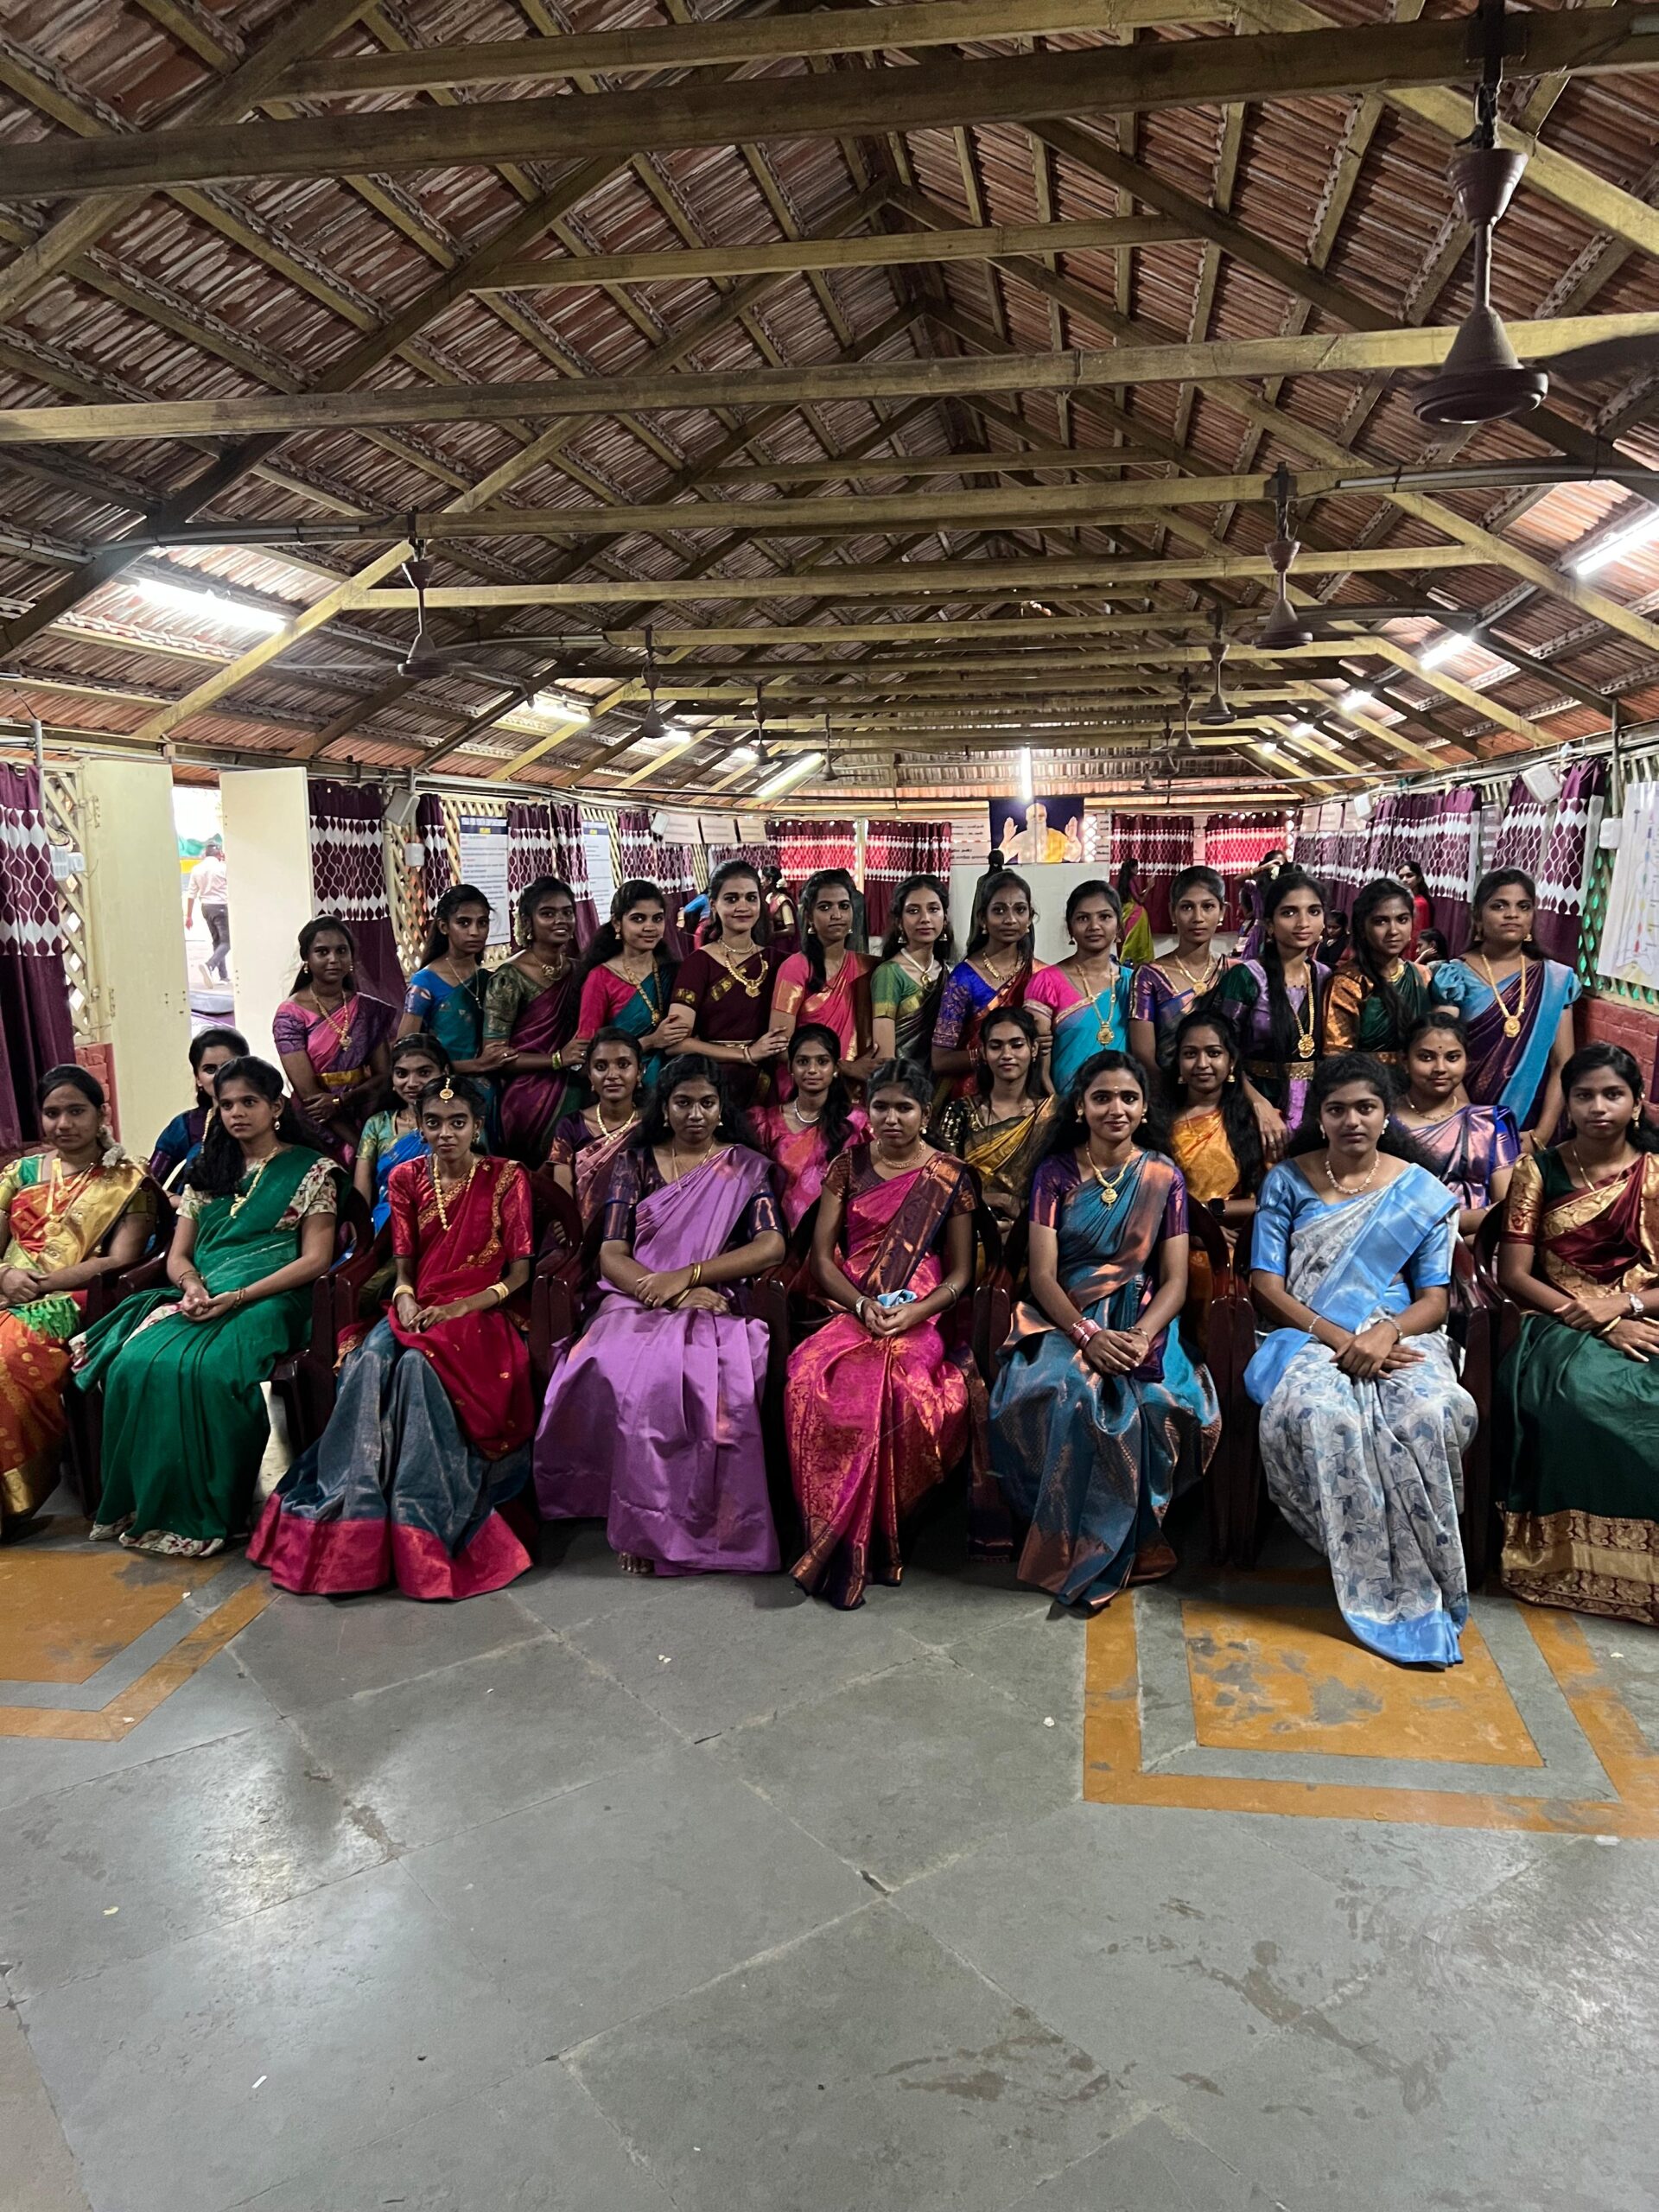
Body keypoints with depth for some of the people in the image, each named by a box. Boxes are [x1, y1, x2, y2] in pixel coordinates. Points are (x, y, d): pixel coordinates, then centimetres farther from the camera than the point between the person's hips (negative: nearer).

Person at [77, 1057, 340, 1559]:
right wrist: (192, 1285, -8)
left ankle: (206, 1514, -20)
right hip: (198, 1300, 5)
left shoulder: (310, 1170, 6)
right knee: (134, 1362, -26)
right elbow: (177, 1256, 18)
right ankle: (147, 1504, -14)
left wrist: (236, 1297, -14)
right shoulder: (207, 1172, 22)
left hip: (266, 1301, -5)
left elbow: (316, 1259, -3)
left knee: (203, 1369, -34)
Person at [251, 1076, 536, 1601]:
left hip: (478, 1316, -3)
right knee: (371, 1363, -30)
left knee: (418, 1366, -34)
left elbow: (519, 1273, -2)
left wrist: (459, 1307, -14)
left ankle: (424, 1526, -31)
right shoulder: (407, 1178, 10)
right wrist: (405, 1300, -13)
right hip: (416, 1312, 3)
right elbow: (405, 1266, 10)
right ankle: (353, 1517, -29)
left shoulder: (507, 1178, 0)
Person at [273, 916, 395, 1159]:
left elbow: (383, 1076, 4)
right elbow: (307, 1092, -9)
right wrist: (358, 1144, -14)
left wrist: (340, 1101, -14)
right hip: (317, 1133, -2)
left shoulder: (370, 1010, 6)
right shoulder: (290, 1014, -4)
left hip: (366, 1124, 3)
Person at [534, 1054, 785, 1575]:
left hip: (714, 1307, -1)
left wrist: (686, 1276, -13)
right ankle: (640, 1523, -19)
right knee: (617, 1373, -33)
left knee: (708, 1379, -35)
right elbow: (612, 1254, 5)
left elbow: (771, 1246, -3)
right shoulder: (635, 1163, 14)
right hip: (636, 1302, 1)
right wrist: (670, 1293, -13)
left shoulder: (745, 1167, 12)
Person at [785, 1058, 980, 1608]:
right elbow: (821, 1255, 8)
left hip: (919, 1316, -2)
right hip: (851, 1309, 2)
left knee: (892, 1389, -35)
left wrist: (915, 1313, -11)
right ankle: (862, 1548, -22)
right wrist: (861, 1306, -10)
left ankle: (843, 1550, -19)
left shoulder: (950, 1177, 9)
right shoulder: (849, 1167, 13)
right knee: (808, 1380, -32)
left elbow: (960, 1272, 7)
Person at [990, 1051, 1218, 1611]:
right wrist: (1087, 1334, -21)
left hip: (1140, 1321, 1)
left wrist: (1142, 1335, -19)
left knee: (1162, 1403, -32)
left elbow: (1175, 1280, 2)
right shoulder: (1055, 1174, 5)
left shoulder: (1164, 1177, 7)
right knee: (1072, 1392, -35)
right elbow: (1042, 1275, -3)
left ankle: (1092, 1562, -11)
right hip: (1065, 1321, -1)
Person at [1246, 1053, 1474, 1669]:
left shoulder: (1422, 1192, 9)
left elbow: (1433, 1299, 5)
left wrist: (1386, 1333, -17)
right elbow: (1267, 1285, 0)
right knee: (1318, 1415, -35)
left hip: (1399, 1337, 1)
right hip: (1307, 1337, -1)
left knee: (1435, 1414, -34)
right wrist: (1336, 1337, -15)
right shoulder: (1287, 1181, 7)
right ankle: (1385, 1590, -20)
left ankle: (1425, 1570, -13)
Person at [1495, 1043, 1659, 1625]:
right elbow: (1514, 1274, 0)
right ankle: (1563, 1555, -18)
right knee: (1570, 1396, -34)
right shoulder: (1538, 1170, 6)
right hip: (1559, 1327, 0)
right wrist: (1590, 1320, -12)